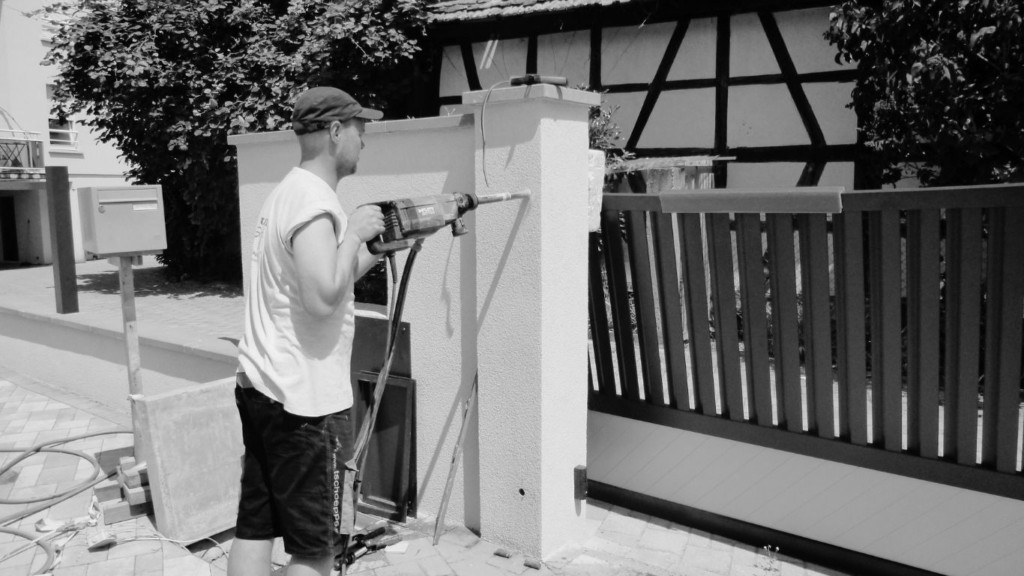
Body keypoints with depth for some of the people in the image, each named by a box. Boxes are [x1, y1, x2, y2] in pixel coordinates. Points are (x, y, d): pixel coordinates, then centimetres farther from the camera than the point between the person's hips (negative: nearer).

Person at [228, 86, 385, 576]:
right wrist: (354, 232, -15)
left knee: (254, 528, 15)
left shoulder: (288, 192, 13)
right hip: (304, 402, -9)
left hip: (261, 386, 9)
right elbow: (324, 300, -28)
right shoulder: (315, 202, -17)